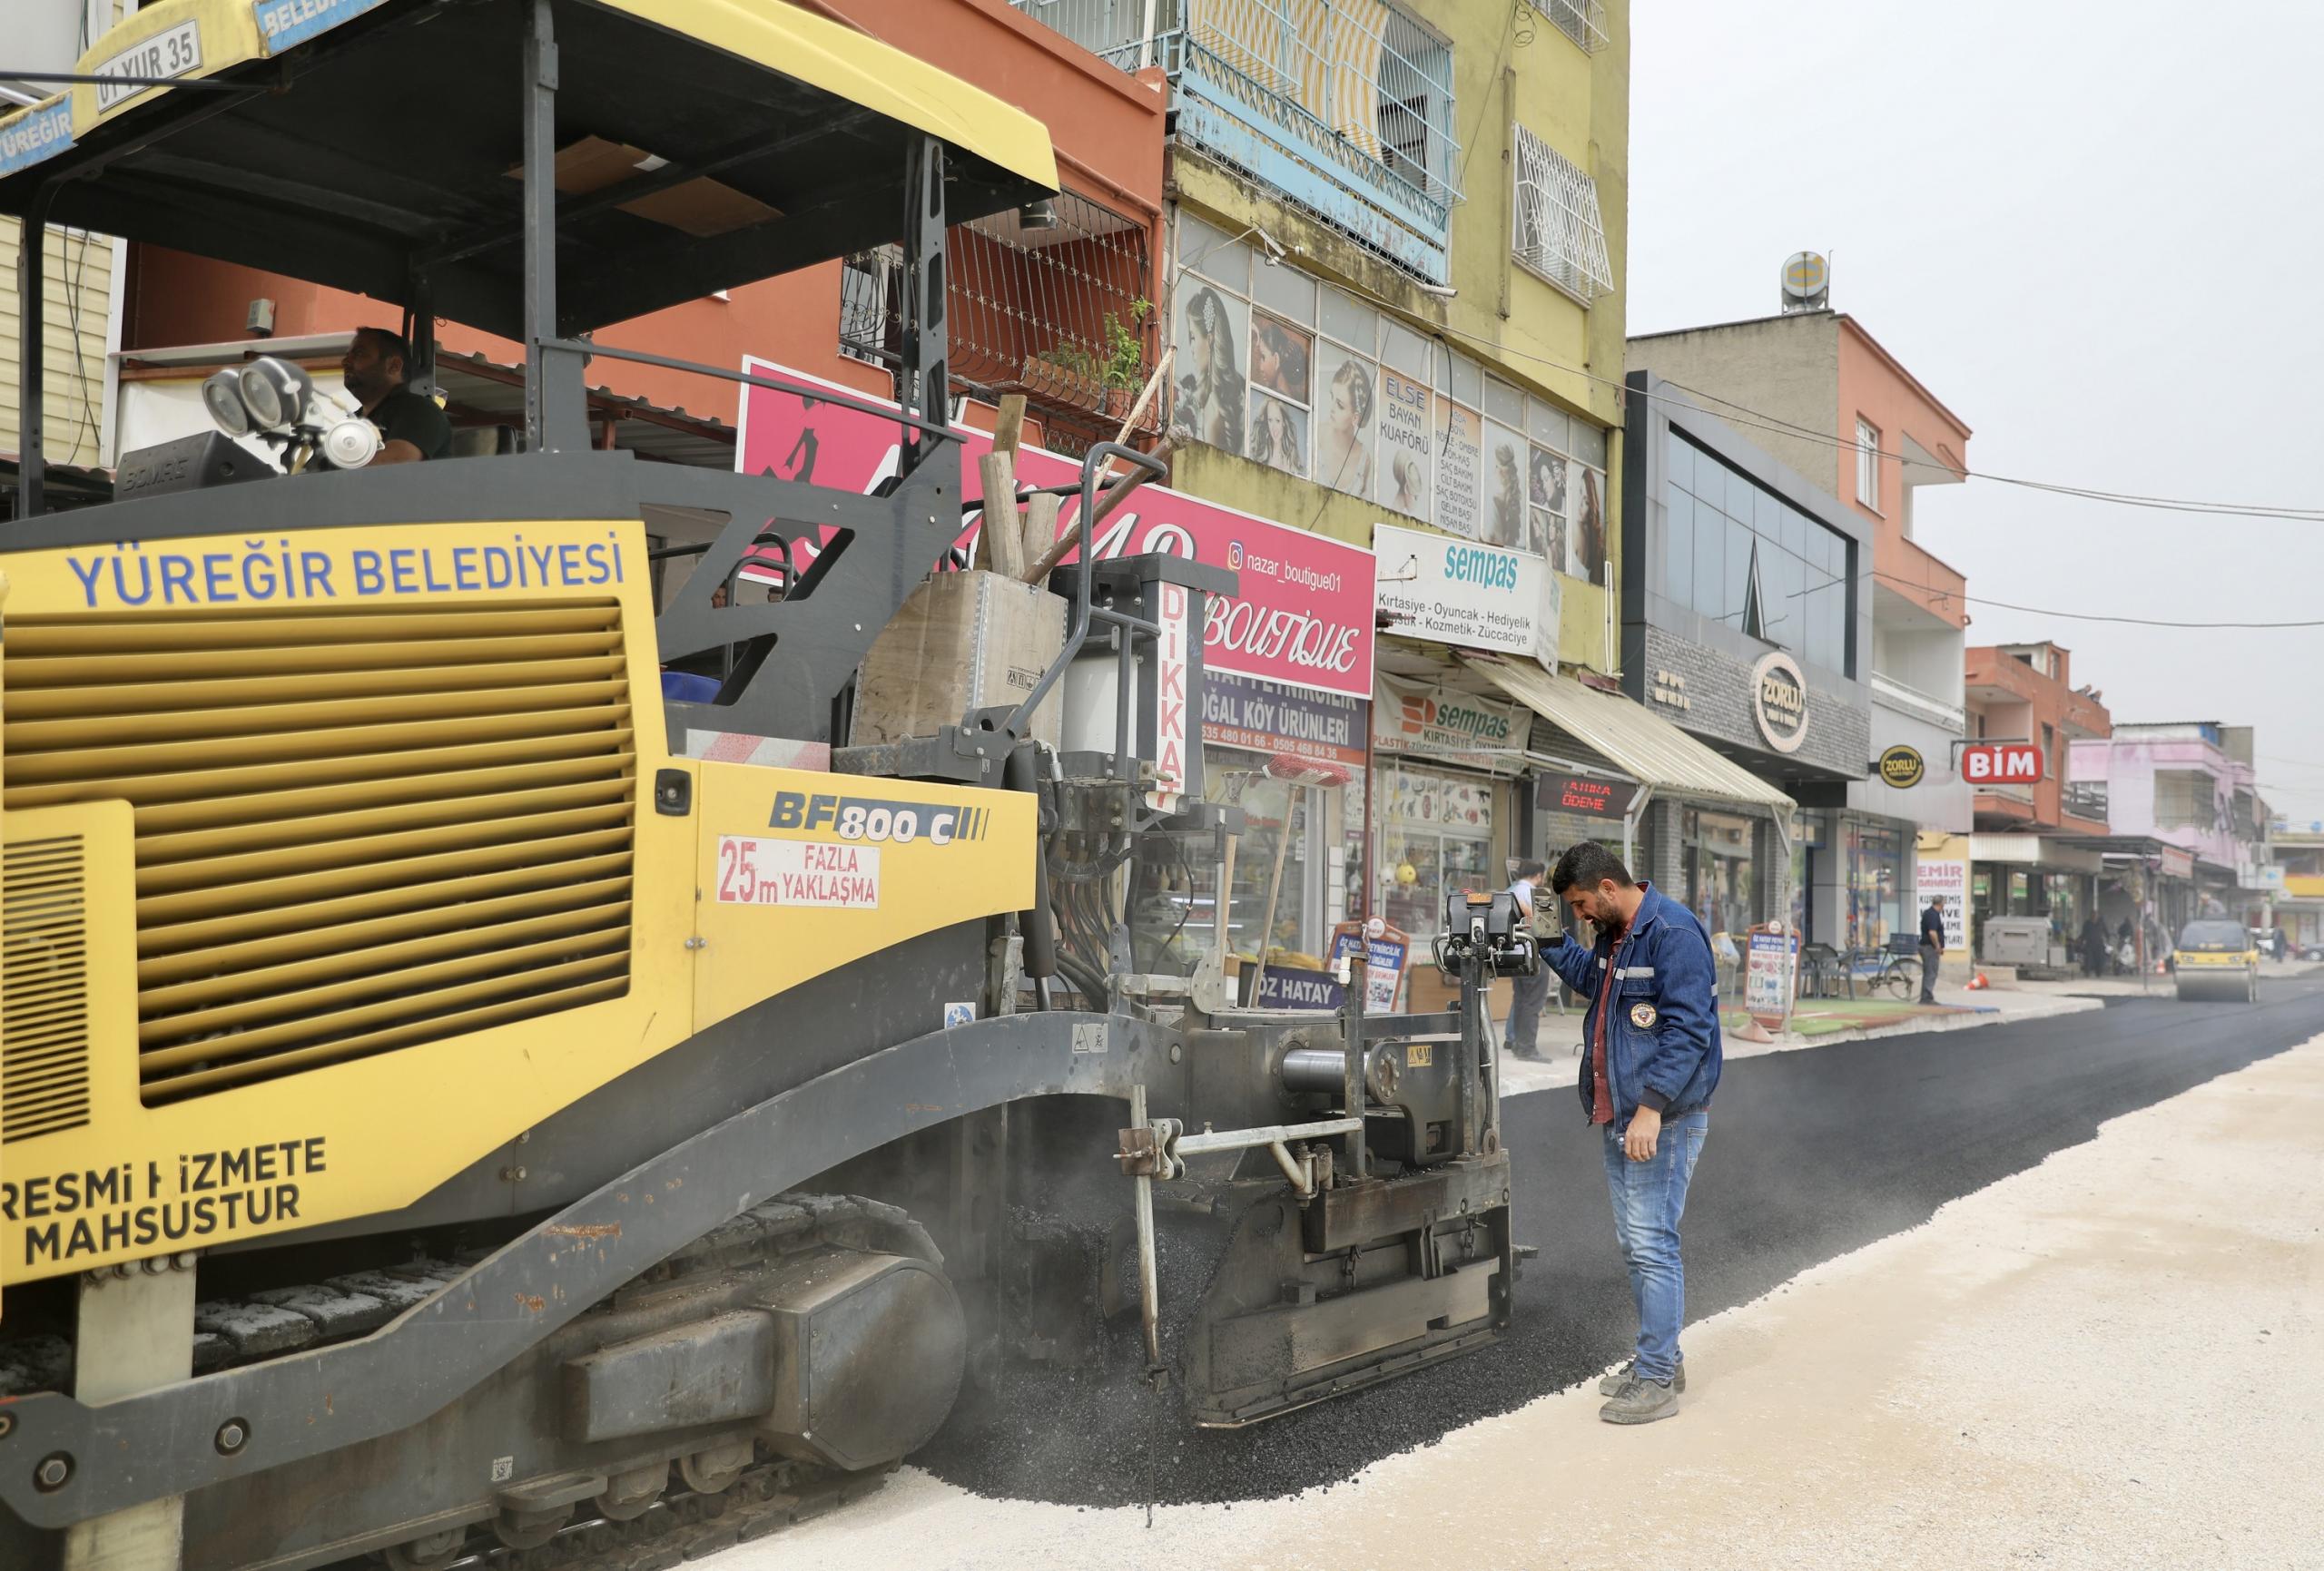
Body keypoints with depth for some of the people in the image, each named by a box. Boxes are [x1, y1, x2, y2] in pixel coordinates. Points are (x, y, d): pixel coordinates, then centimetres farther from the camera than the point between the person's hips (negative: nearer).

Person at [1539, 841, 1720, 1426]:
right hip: (1621, 1118, 10)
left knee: (1652, 1245, -7)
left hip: (1664, 1120, -10)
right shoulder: (1613, 934, 13)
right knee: (1633, 1244, 16)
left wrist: (1652, 1108, -26)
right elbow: (1591, 977, 36)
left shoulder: (1673, 934, -17)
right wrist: (1547, 940, 24)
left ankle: (1656, 1382, 1)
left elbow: (1687, 1030, -23)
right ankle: (1659, 1357, 28)